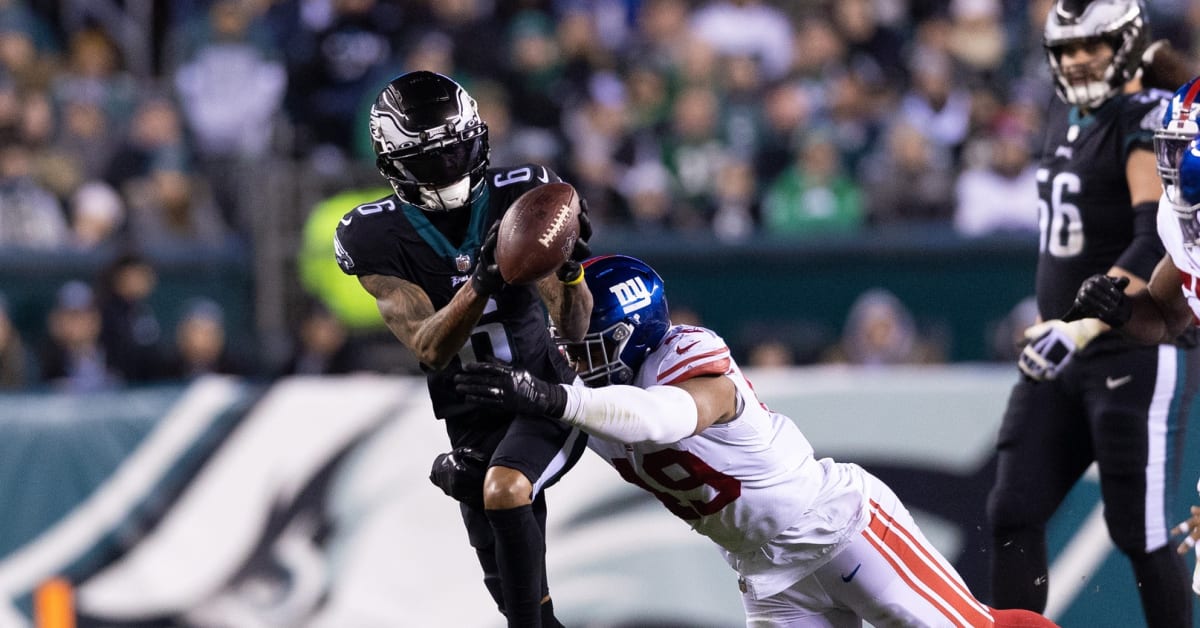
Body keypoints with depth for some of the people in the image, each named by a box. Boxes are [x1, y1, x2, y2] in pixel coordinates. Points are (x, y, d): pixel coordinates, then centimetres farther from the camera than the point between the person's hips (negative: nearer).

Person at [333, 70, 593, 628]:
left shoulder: (520, 197, -13)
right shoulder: (377, 239, -12)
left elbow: (574, 329, -14)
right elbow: (429, 351, -23)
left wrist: (570, 271, -36)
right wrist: (481, 281, -39)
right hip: (473, 424, 3)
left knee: (504, 490, -34)